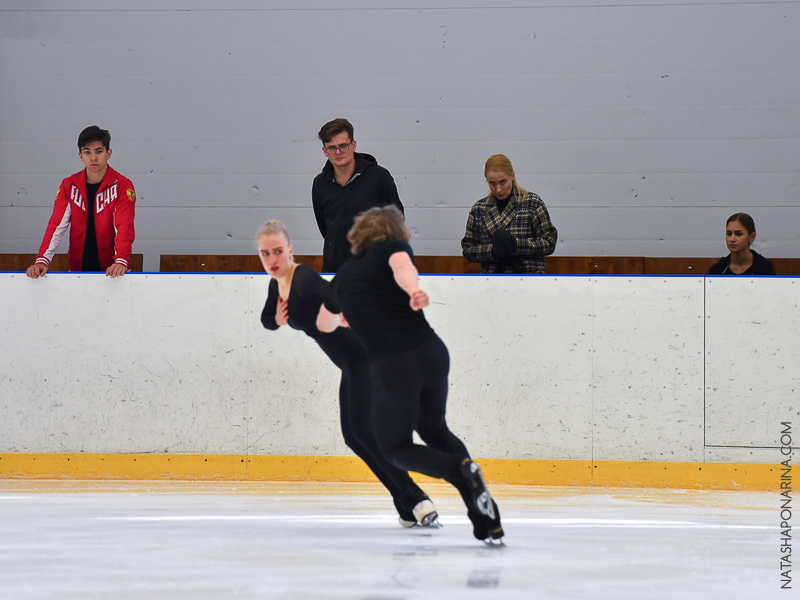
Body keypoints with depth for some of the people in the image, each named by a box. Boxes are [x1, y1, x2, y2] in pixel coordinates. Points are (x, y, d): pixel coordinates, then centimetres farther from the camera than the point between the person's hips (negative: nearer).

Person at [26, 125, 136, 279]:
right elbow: (57, 225, -2)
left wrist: (121, 261, -29)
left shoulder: (122, 185, -2)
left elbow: (124, 226, -12)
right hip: (77, 269, 2)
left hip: (110, 270, -2)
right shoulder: (69, 186, 6)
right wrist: (42, 260, -17)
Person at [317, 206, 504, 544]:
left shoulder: (343, 278, 18)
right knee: (434, 430, 24)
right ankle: (487, 520, 8)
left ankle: (459, 470, -11)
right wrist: (413, 291, -40)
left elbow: (324, 325, 38)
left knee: (395, 447, 19)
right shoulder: (392, 248, 8)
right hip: (431, 354, 1)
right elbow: (402, 267, -19)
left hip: (391, 369, -1)